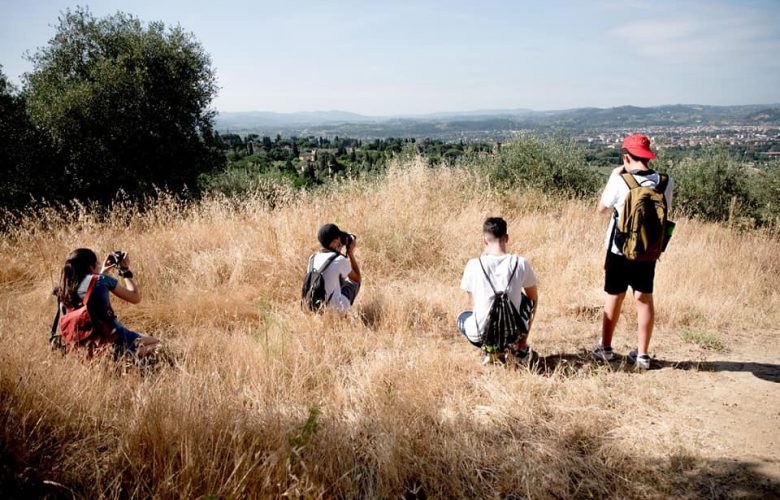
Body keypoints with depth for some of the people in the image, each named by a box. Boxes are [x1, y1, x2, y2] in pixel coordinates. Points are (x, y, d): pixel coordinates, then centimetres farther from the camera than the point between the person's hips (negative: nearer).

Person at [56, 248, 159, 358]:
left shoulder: (65, 288, 4)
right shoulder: (101, 281, -11)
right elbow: (135, 297, -1)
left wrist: (102, 272, 26)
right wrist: (125, 270, 9)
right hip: (113, 338, -6)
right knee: (155, 343, 10)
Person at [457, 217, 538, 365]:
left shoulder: (473, 265, -9)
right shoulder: (521, 263, -7)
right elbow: (534, 297, 11)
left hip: (479, 335, -1)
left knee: (462, 317, 35)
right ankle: (521, 350, 26)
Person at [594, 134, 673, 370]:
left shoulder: (619, 180, -17)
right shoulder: (665, 182, -7)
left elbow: (603, 209, -2)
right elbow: (665, 212, 5)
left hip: (620, 249, -2)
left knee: (614, 297, 12)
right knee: (645, 299, 12)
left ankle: (606, 348, 25)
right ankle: (642, 354, 19)